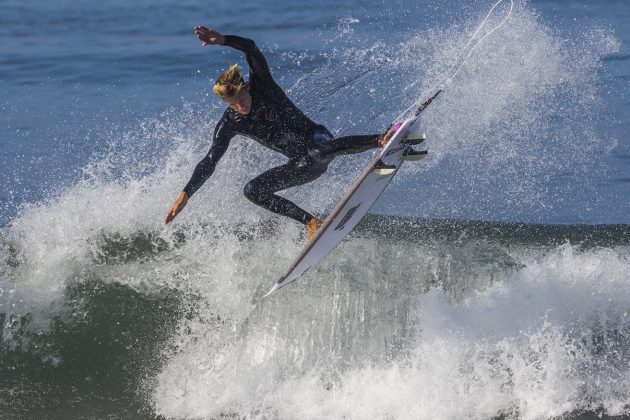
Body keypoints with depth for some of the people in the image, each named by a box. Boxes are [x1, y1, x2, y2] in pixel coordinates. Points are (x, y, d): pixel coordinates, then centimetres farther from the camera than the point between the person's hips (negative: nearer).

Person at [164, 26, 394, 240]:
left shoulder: (261, 85, -14)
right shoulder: (229, 125, -5)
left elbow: (251, 49, -31)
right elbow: (209, 162, -2)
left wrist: (222, 40, -48)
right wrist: (185, 194, -9)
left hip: (316, 140, -5)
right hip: (302, 164, 5)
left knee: (319, 152, -41)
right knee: (252, 190, -11)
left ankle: (383, 140, -40)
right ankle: (311, 222, -12)